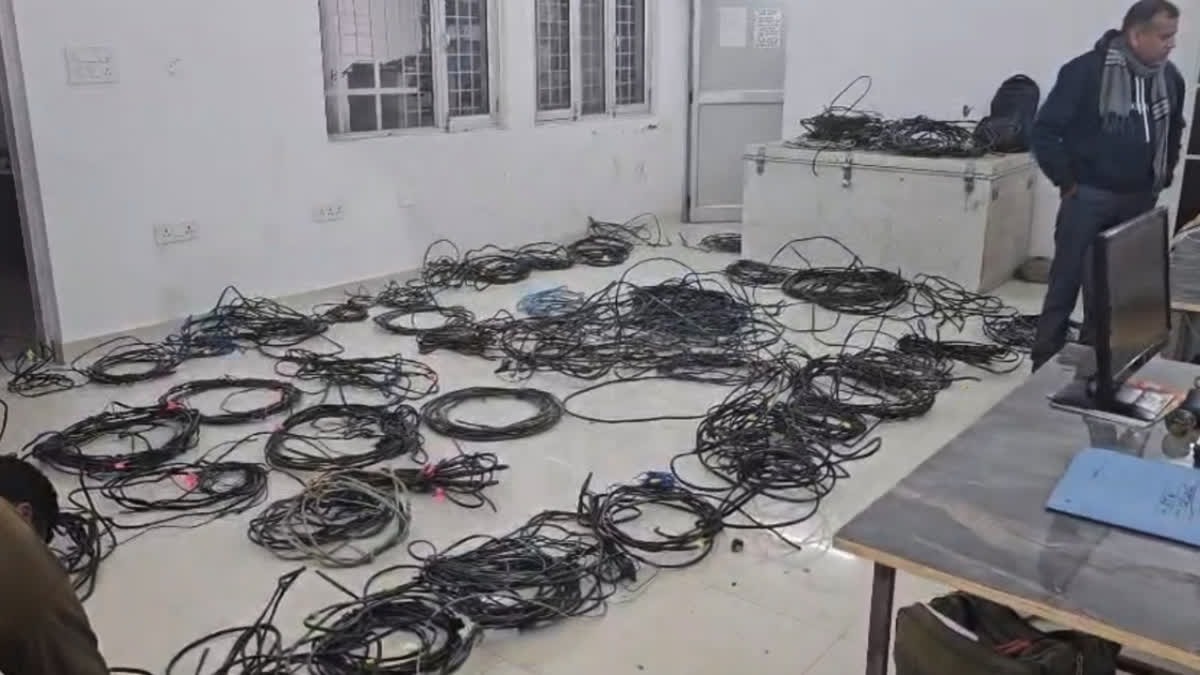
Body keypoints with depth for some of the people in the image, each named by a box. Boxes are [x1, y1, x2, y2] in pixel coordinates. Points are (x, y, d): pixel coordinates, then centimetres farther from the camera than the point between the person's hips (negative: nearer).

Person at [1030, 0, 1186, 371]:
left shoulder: (1170, 78, 5)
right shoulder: (1087, 71, -13)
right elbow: (1045, 131, -12)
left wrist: (1162, 178, 16)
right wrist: (1067, 182, -10)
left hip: (1139, 201, 6)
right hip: (1089, 197, -5)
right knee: (1067, 282, -2)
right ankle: (1045, 364, 6)